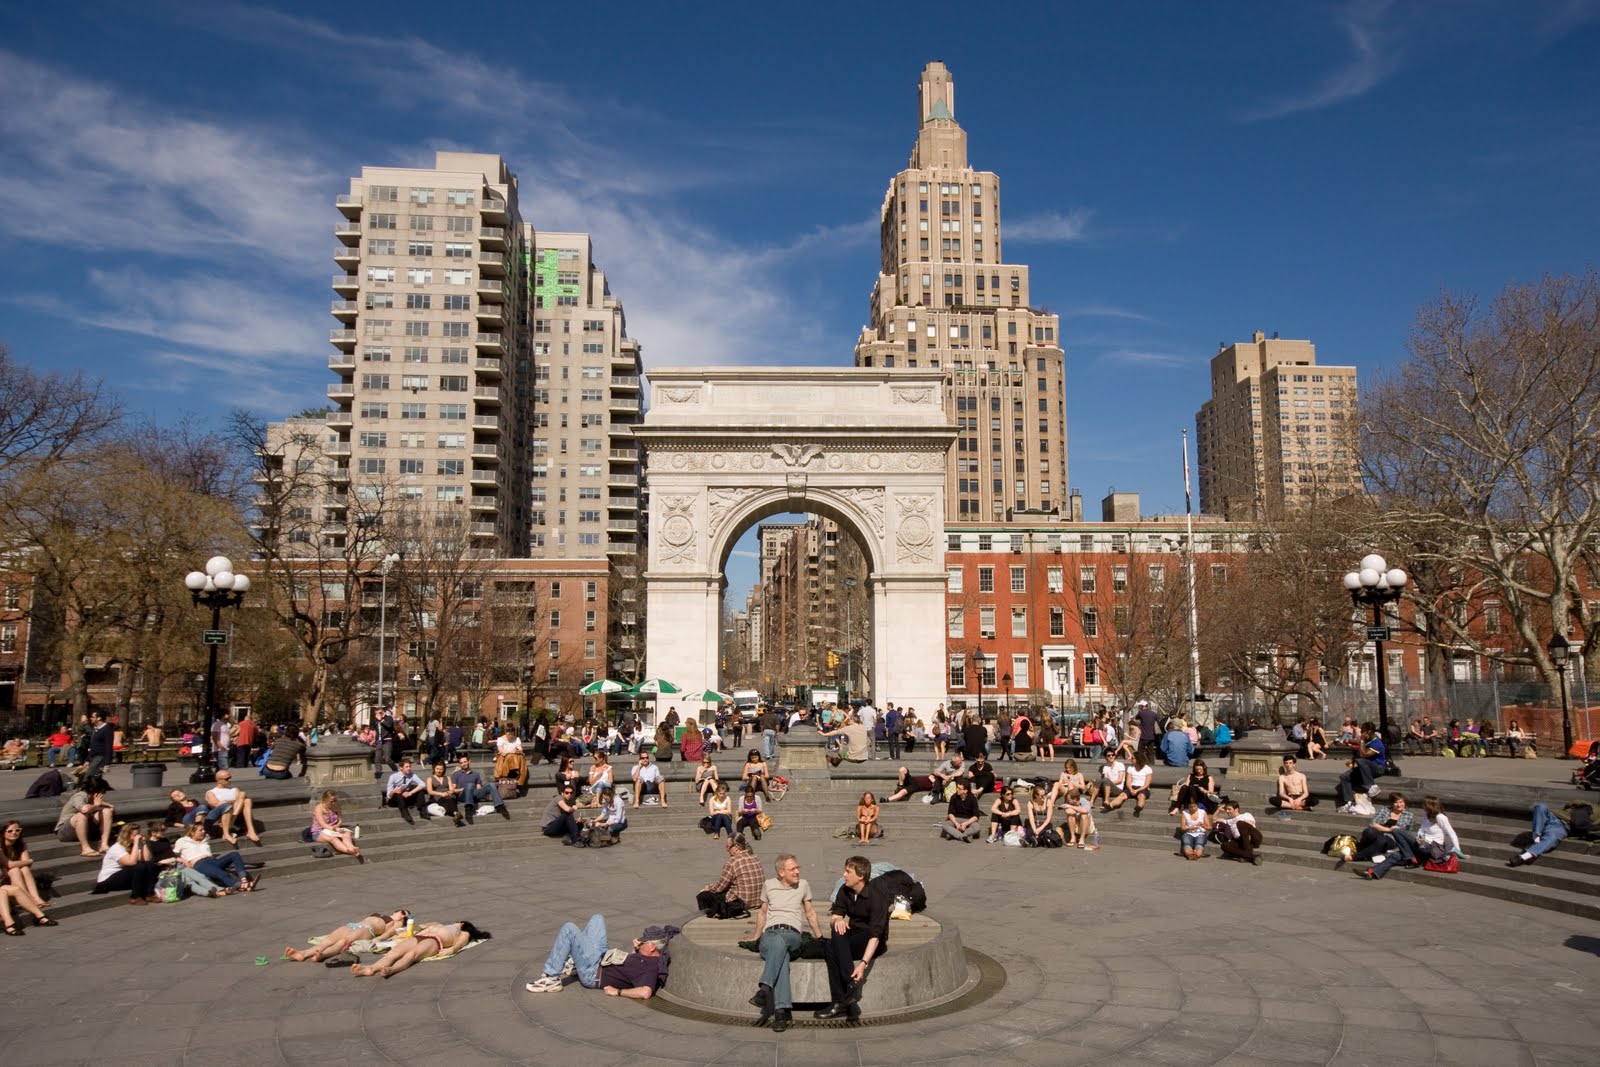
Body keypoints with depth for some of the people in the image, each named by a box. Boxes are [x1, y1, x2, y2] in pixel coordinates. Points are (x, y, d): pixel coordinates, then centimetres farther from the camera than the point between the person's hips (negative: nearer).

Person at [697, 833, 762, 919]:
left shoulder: (732, 862, -18)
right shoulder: (755, 858, 5)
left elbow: (719, 887, -11)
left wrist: (708, 887, 11)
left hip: (740, 903, -8)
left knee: (702, 896, 2)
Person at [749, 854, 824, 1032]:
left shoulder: (804, 885, 14)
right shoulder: (768, 885, 13)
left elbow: (810, 913, 23)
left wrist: (820, 938, 20)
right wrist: (756, 939, 23)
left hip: (792, 934, 0)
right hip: (769, 933, 0)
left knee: (780, 943, -40)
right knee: (780, 952, -38)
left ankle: (764, 989, -53)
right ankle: (781, 1010, -48)